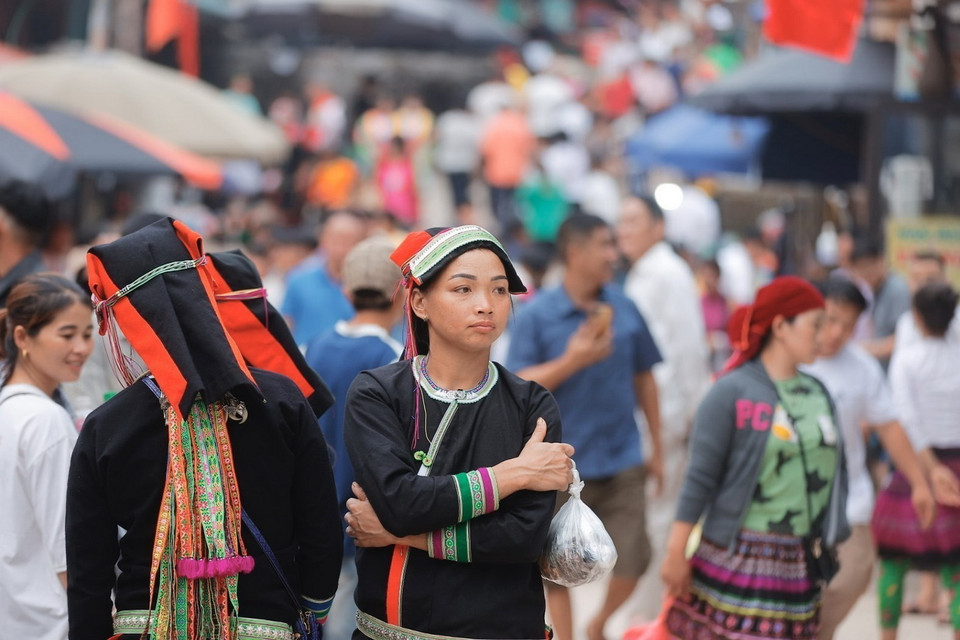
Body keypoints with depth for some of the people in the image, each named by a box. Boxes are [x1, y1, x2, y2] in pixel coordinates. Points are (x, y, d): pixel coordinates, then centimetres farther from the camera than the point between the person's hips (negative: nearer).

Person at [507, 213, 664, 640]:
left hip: (622, 462, 2)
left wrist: (657, 448, 13)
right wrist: (572, 361, -22)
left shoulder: (625, 309, 2)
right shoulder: (536, 315, -7)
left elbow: (644, 380, 11)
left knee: (633, 560, 1)